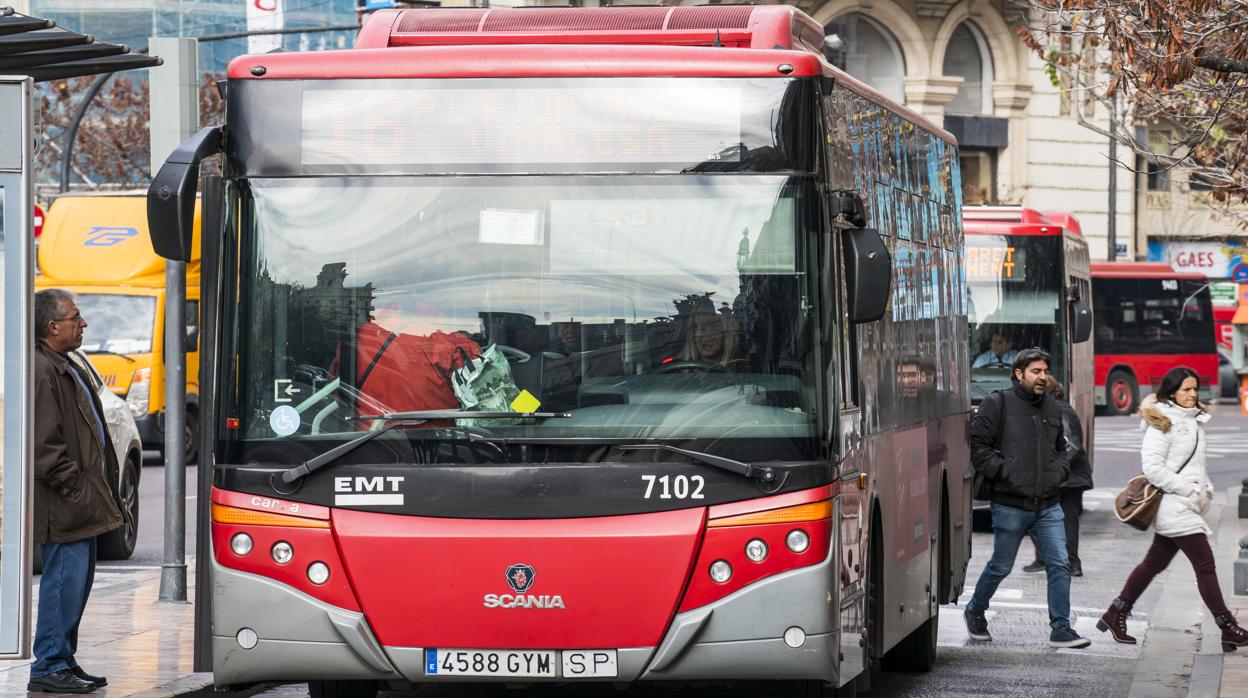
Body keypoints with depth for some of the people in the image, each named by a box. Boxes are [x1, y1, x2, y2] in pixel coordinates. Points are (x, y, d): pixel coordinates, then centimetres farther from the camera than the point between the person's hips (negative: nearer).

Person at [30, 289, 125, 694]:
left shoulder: (62, 368, 19)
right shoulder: (41, 371, -16)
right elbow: (44, 444, -21)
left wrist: (95, 487, 19)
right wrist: (73, 486, -20)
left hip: (81, 500, 11)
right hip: (62, 506, -11)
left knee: (77, 579, 13)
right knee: (66, 577, -9)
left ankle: (62, 661, 19)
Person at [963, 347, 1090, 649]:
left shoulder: (1051, 407, 12)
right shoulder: (998, 404, -7)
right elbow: (977, 446, -9)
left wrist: (1059, 471, 6)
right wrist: (1005, 472, -14)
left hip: (1048, 505, 5)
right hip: (1010, 505, -5)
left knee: (1060, 564, -5)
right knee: (1001, 567, 8)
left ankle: (1060, 629, 0)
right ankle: (975, 612, 32)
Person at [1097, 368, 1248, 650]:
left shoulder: (1193, 420, 15)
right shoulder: (1162, 423, -11)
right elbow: (1152, 468, -17)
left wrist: (1205, 489, 9)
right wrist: (1189, 490, -17)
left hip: (1188, 505, 9)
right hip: (1173, 506, -9)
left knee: (1155, 563, 13)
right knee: (1205, 564, -8)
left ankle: (1115, 615, 21)